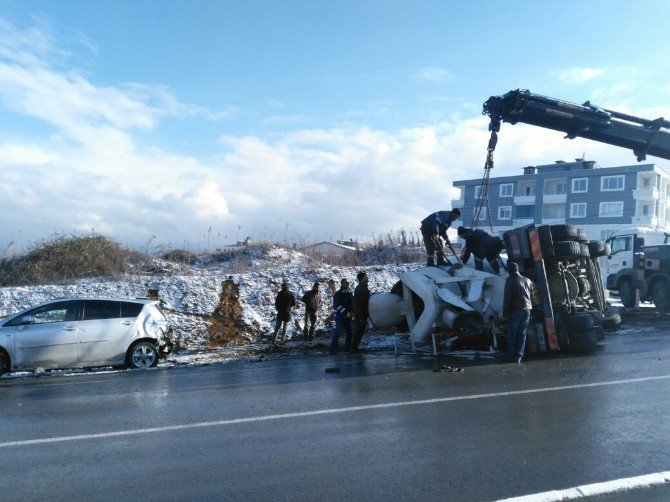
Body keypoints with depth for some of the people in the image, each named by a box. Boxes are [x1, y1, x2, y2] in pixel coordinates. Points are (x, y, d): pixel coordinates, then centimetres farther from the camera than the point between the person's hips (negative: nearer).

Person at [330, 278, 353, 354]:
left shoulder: (349, 293, 12)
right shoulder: (337, 294, -7)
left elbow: (352, 304, 20)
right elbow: (337, 306, -15)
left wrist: (351, 312, 2)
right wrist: (346, 313, -20)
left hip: (348, 317, 7)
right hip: (340, 317, -7)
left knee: (349, 332, 9)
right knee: (337, 332, -10)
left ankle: (348, 347, 21)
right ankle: (333, 348, -8)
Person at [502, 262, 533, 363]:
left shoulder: (510, 281, -9)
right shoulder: (527, 280, 11)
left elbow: (507, 298, -11)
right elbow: (532, 296, 15)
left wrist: (505, 312, -5)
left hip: (515, 310, -5)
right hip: (527, 309, 5)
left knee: (512, 333, 3)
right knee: (522, 333, 8)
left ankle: (510, 356, 6)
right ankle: (519, 356, 6)